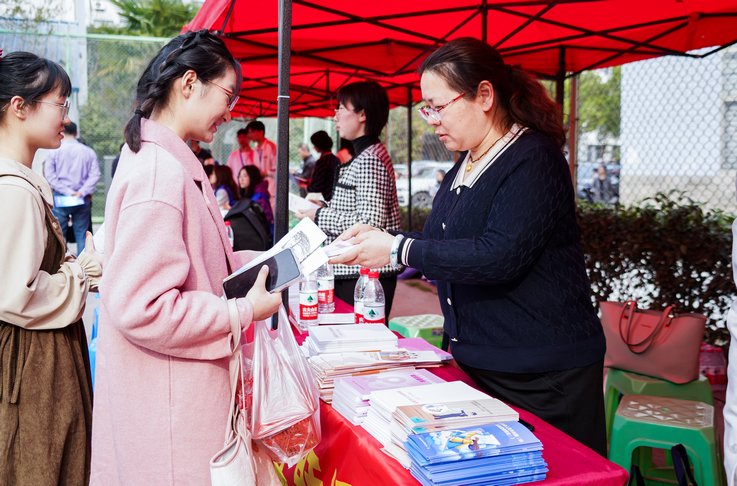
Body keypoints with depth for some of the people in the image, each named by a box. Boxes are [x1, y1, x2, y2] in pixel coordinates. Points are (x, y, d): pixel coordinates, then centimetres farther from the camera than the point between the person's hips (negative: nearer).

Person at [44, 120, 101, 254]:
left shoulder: (54, 151, -1)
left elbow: (49, 175, -7)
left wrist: (67, 191, -9)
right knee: (82, 233, 5)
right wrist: (82, 192, -9)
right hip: (82, 199, 1)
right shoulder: (88, 151, 2)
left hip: (60, 198, -1)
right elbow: (95, 174, -5)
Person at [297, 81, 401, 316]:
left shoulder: (369, 159, -15)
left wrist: (320, 216, -14)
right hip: (353, 271, 10)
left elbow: (371, 221, -23)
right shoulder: (368, 154, 16)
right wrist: (324, 208, 12)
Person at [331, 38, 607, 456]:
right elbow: (443, 245, 16)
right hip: (478, 360, 8)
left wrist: (398, 249, -23)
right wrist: (381, 239, -1)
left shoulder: (533, 158, -16)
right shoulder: (465, 167, 12)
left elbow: (499, 256, -26)